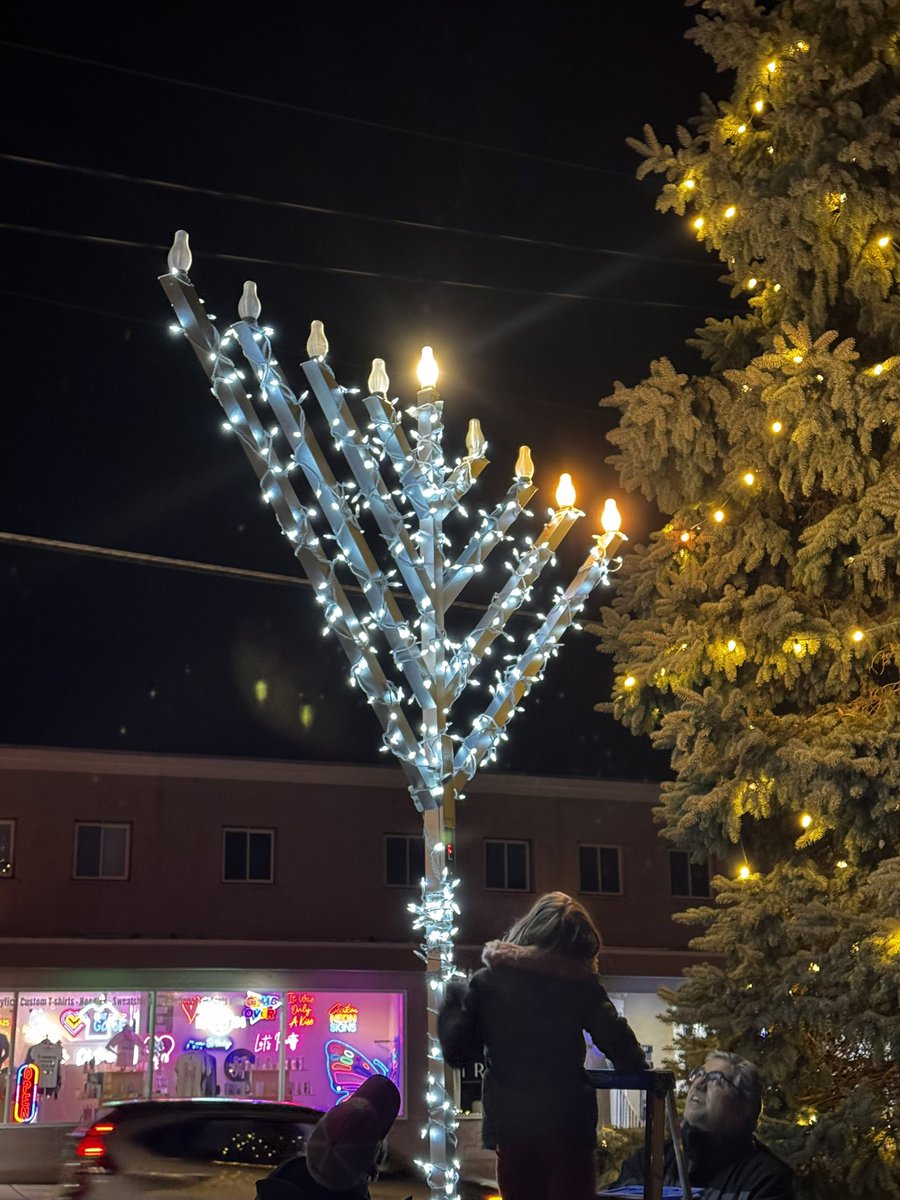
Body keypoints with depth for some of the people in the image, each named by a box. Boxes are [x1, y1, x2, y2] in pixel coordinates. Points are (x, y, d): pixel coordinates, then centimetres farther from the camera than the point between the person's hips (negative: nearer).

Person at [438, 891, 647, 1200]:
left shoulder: (486, 981, 4)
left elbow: (457, 1052, 0)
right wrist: (637, 1069, 11)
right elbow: (616, 1042, -9)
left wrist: (452, 1001, 15)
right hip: (568, 1124, -2)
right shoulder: (579, 981, 1)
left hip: (511, 1125, 2)